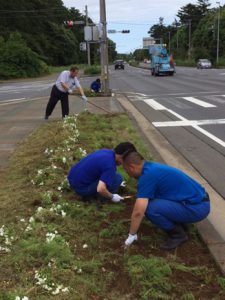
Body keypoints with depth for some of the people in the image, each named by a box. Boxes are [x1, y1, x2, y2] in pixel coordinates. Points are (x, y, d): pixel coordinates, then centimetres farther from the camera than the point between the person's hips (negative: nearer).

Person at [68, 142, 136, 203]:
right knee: (117, 178, -11)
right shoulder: (110, 165, -23)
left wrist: (117, 184, 32)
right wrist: (112, 197, -10)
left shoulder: (107, 151, 4)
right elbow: (100, 189, -31)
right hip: (81, 187, -9)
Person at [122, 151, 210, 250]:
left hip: (196, 208, -10)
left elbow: (138, 212, -20)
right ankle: (180, 222, 19)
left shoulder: (147, 176, -18)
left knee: (149, 208, -21)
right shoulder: (153, 168, 13)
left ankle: (177, 234, 0)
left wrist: (131, 235, -5)